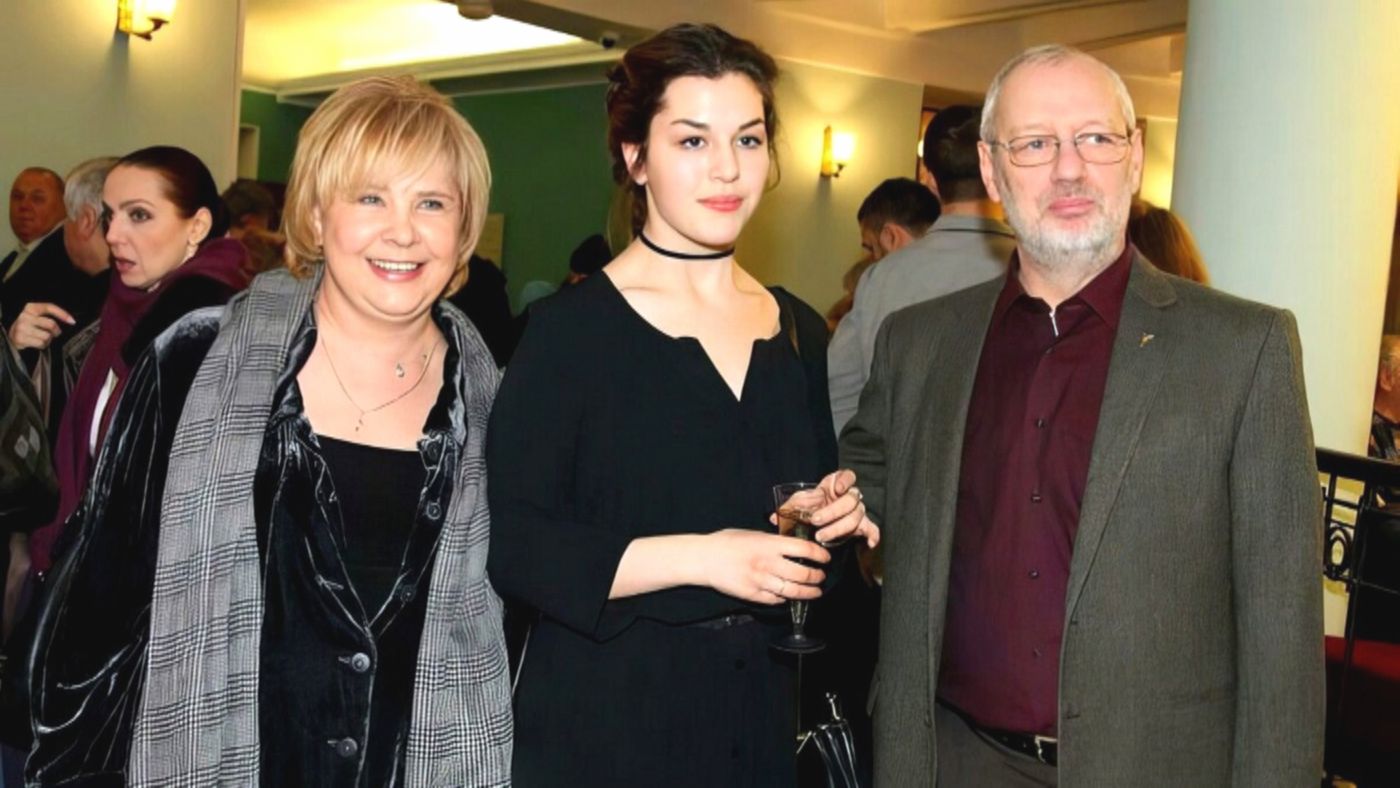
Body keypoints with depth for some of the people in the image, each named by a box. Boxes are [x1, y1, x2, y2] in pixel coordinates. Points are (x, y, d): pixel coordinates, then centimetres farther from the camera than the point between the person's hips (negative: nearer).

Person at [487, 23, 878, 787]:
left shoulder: (800, 332, 6)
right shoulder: (572, 328, -12)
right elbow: (509, 542, -17)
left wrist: (839, 517, -5)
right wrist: (693, 558, -22)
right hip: (605, 719, -5)